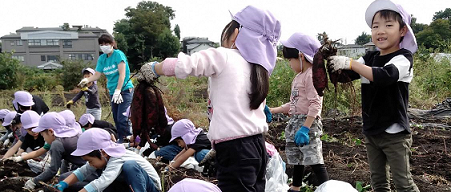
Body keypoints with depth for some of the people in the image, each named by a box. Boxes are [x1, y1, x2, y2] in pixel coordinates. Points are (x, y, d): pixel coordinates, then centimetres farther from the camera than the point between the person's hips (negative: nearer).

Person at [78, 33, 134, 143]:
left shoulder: (118, 54, -8)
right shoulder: (102, 58, 10)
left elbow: (122, 74, -15)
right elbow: (97, 75, 6)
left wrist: (118, 91, -22)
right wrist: (87, 80, -15)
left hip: (125, 90, -6)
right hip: (113, 92, 7)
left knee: (122, 118, -15)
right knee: (116, 118, 6)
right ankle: (120, 140, 14)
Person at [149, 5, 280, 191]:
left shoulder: (223, 56, -6)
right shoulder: (257, 66, 16)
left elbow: (181, 65, -14)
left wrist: (153, 69, 3)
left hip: (234, 148, -8)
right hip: (257, 144, 8)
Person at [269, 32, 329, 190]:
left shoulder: (312, 75, -14)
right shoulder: (298, 77, 16)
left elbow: (315, 104, -21)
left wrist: (305, 128, -26)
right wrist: (272, 111, 17)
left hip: (308, 123, -10)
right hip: (295, 122, 10)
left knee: (314, 160, -12)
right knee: (296, 159, 18)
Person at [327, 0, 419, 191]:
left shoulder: (403, 58, -13)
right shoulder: (369, 58, 6)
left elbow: (385, 76, -32)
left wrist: (350, 63, -36)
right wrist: (331, 59, -21)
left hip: (394, 133, -6)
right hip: (371, 132, 6)